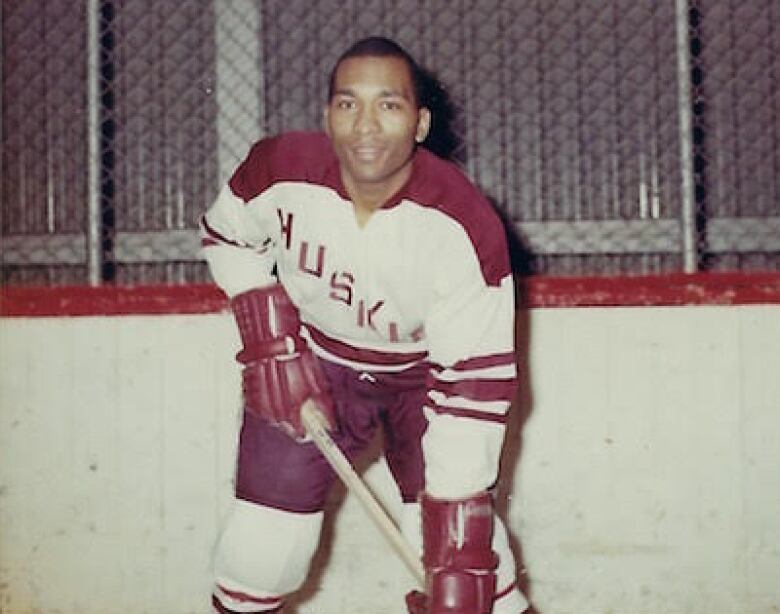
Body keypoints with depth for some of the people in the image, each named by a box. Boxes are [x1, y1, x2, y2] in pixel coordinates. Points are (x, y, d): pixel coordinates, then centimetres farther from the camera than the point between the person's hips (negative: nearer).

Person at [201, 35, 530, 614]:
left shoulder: (463, 227, -31)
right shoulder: (281, 172, -24)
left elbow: (472, 382, -30)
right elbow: (226, 237, 0)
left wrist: (459, 550, -34)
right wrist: (270, 343, -11)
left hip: (424, 368, -1)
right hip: (313, 356, 2)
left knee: (448, 534, -15)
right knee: (268, 532, 0)